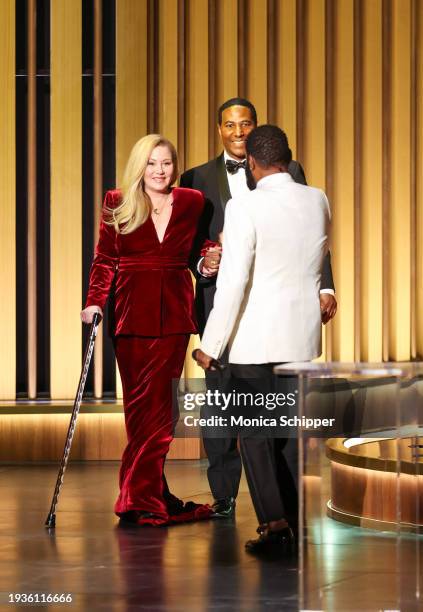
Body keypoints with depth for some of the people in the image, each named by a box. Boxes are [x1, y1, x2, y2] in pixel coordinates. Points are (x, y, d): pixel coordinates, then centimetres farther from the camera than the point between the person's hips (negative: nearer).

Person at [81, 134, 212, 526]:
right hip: (132, 314, -1)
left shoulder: (192, 203, 7)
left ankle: (142, 495, 2)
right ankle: (147, 497, 6)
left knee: (157, 405, -2)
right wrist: (95, 302, -10)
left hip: (174, 314, 1)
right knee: (140, 404, 2)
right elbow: (104, 259, 2)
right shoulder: (118, 205, 3)